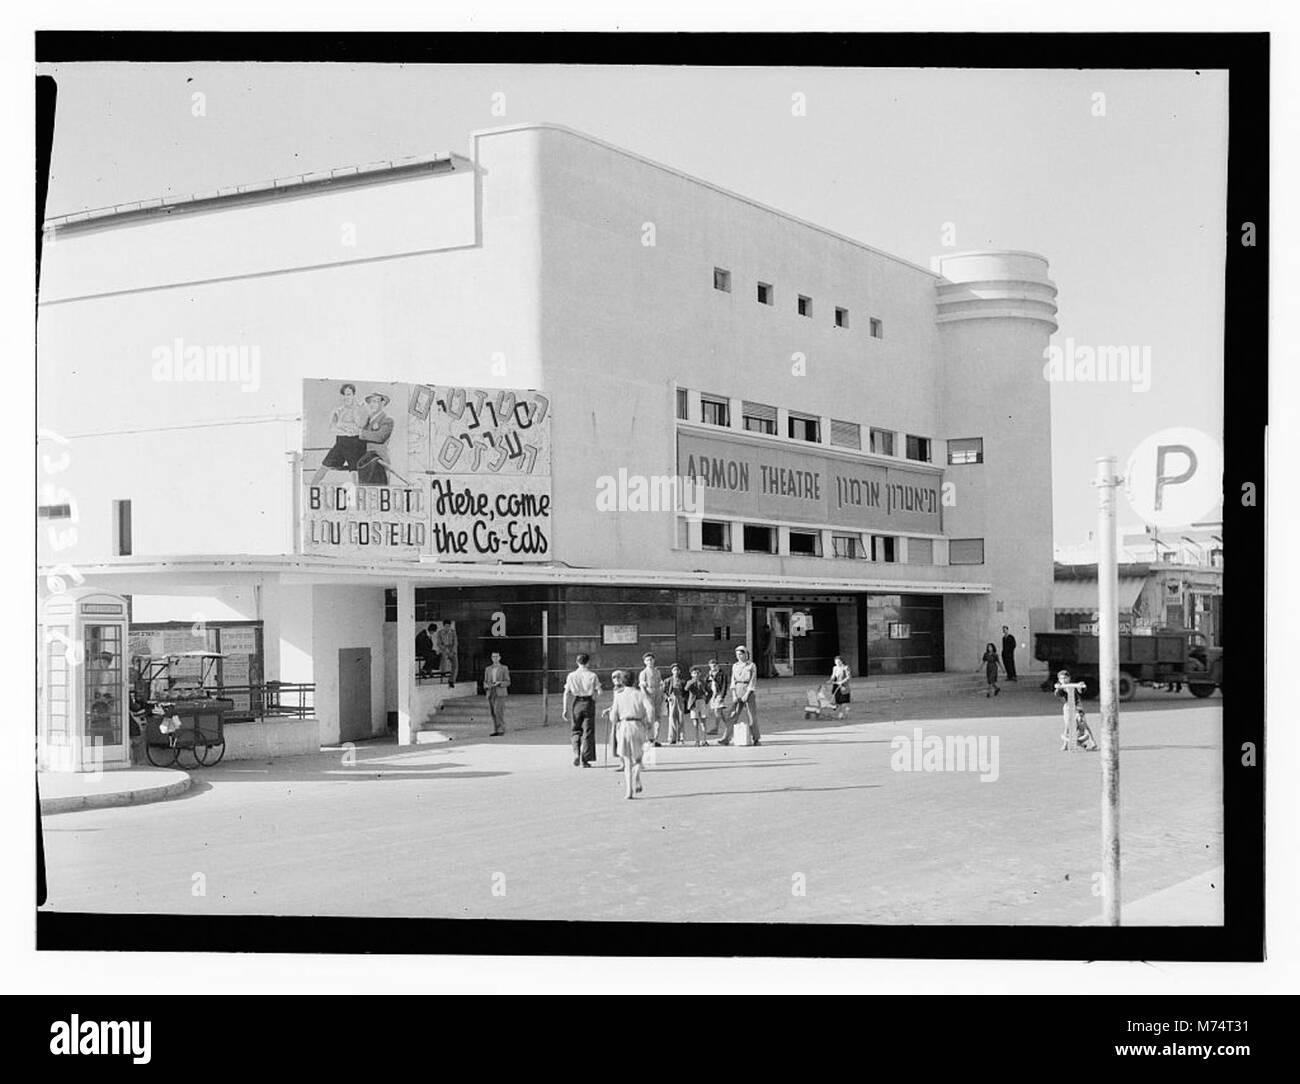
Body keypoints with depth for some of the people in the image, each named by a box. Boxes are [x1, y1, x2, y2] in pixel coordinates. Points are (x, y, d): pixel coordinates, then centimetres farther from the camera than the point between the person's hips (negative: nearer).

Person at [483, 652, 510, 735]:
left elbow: (507, 682, -3)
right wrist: (486, 686, -9)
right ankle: (496, 731, 7)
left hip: (500, 693, -4)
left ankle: (501, 730, -8)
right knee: (493, 713, 2)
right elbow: (485, 682, 15)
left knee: (498, 711, -15)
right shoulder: (488, 669, 12)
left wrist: (498, 683, -20)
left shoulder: (504, 668, 0)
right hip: (490, 693, 4)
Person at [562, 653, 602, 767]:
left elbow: (566, 693, 0)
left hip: (575, 703, 1)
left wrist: (565, 709, 5)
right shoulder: (593, 675, -2)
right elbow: (599, 692, -3)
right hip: (588, 703, -1)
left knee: (575, 730, 14)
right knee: (588, 731, 5)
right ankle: (584, 759, 2)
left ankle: (576, 754, 0)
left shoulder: (571, 676, 0)